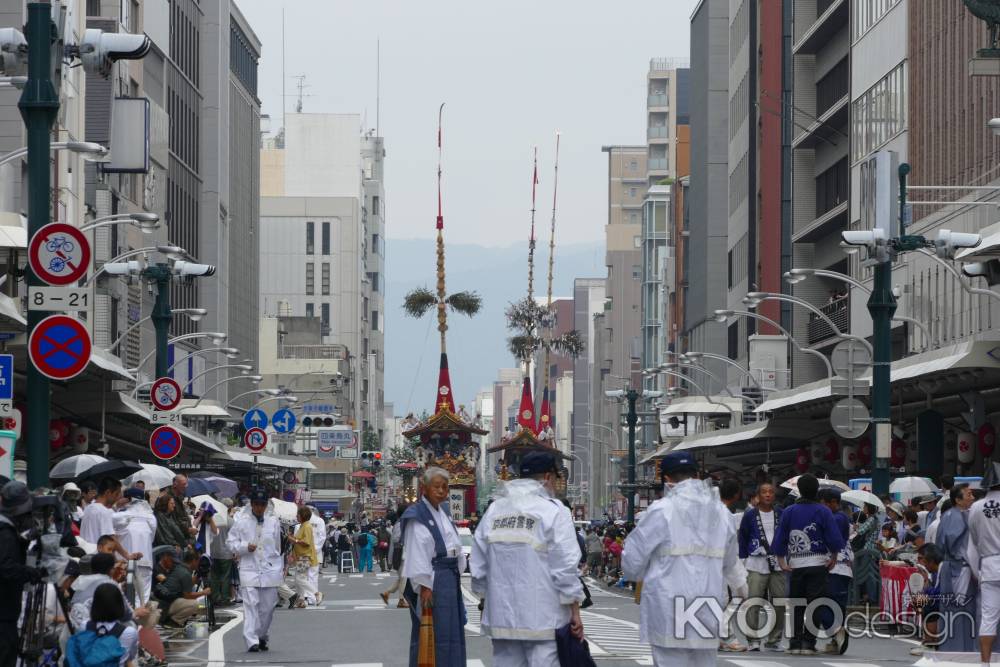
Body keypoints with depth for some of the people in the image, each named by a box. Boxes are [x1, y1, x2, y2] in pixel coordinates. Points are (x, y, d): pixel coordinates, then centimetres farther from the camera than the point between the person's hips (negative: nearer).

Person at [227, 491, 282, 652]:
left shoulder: (273, 521, 7)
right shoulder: (241, 521, 0)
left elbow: (277, 546, 13)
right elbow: (231, 542, 3)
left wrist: (280, 568, 15)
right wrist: (245, 547, -15)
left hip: (270, 569, 3)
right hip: (249, 569, -3)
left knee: (268, 606, 7)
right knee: (250, 605, -11)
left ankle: (262, 636, 25)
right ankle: (252, 641, -14)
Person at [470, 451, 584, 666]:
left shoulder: (494, 510, 9)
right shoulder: (553, 511, -6)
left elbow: (478, 565, 10)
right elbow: (566, 567, -10)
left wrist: (488, 599, 22)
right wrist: (575, 612, -4)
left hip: (502, 617, 5)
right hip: (543, 618, -5)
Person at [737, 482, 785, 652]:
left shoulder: (781, 514, 9)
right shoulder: (750, 515, 2)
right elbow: (741, 538, 6)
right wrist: (743, 559, 1)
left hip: (778, 564, 3)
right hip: (756, 565, -3)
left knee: (779, 603, 2)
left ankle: (774, 640, 11)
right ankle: (754, 640, -3)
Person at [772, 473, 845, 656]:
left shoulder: (788, 512, 3)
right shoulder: (823, 511, -5)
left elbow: (779, 539, 1)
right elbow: (834, 538, -7)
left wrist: (781, 561, 5)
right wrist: (834, 557, 8)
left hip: (795, 564, 2)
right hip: (818, 563, -2)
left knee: (795, 605, 11)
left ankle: (795, 643, 9)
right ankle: (808, 643, -5)